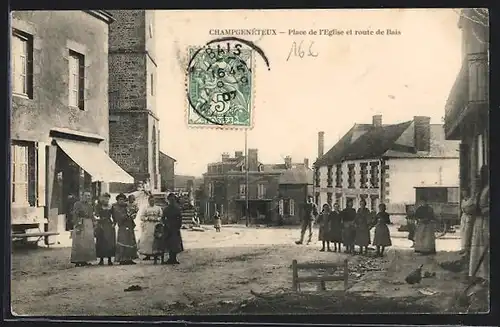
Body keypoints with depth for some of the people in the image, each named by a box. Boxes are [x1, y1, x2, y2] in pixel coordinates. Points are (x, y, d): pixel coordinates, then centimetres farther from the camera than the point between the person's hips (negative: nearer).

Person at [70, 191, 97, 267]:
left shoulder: (90, 205, 17)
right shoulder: (77, 204, -3)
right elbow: (75, 216, -10)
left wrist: (93, 226, 13)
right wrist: (76, 226, -18)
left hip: (89, 226, 7)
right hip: (80, 225, -7)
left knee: (88, 243, 7)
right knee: (79, 243, -7)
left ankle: (85, 260, 13)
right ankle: (77, 261, -5)